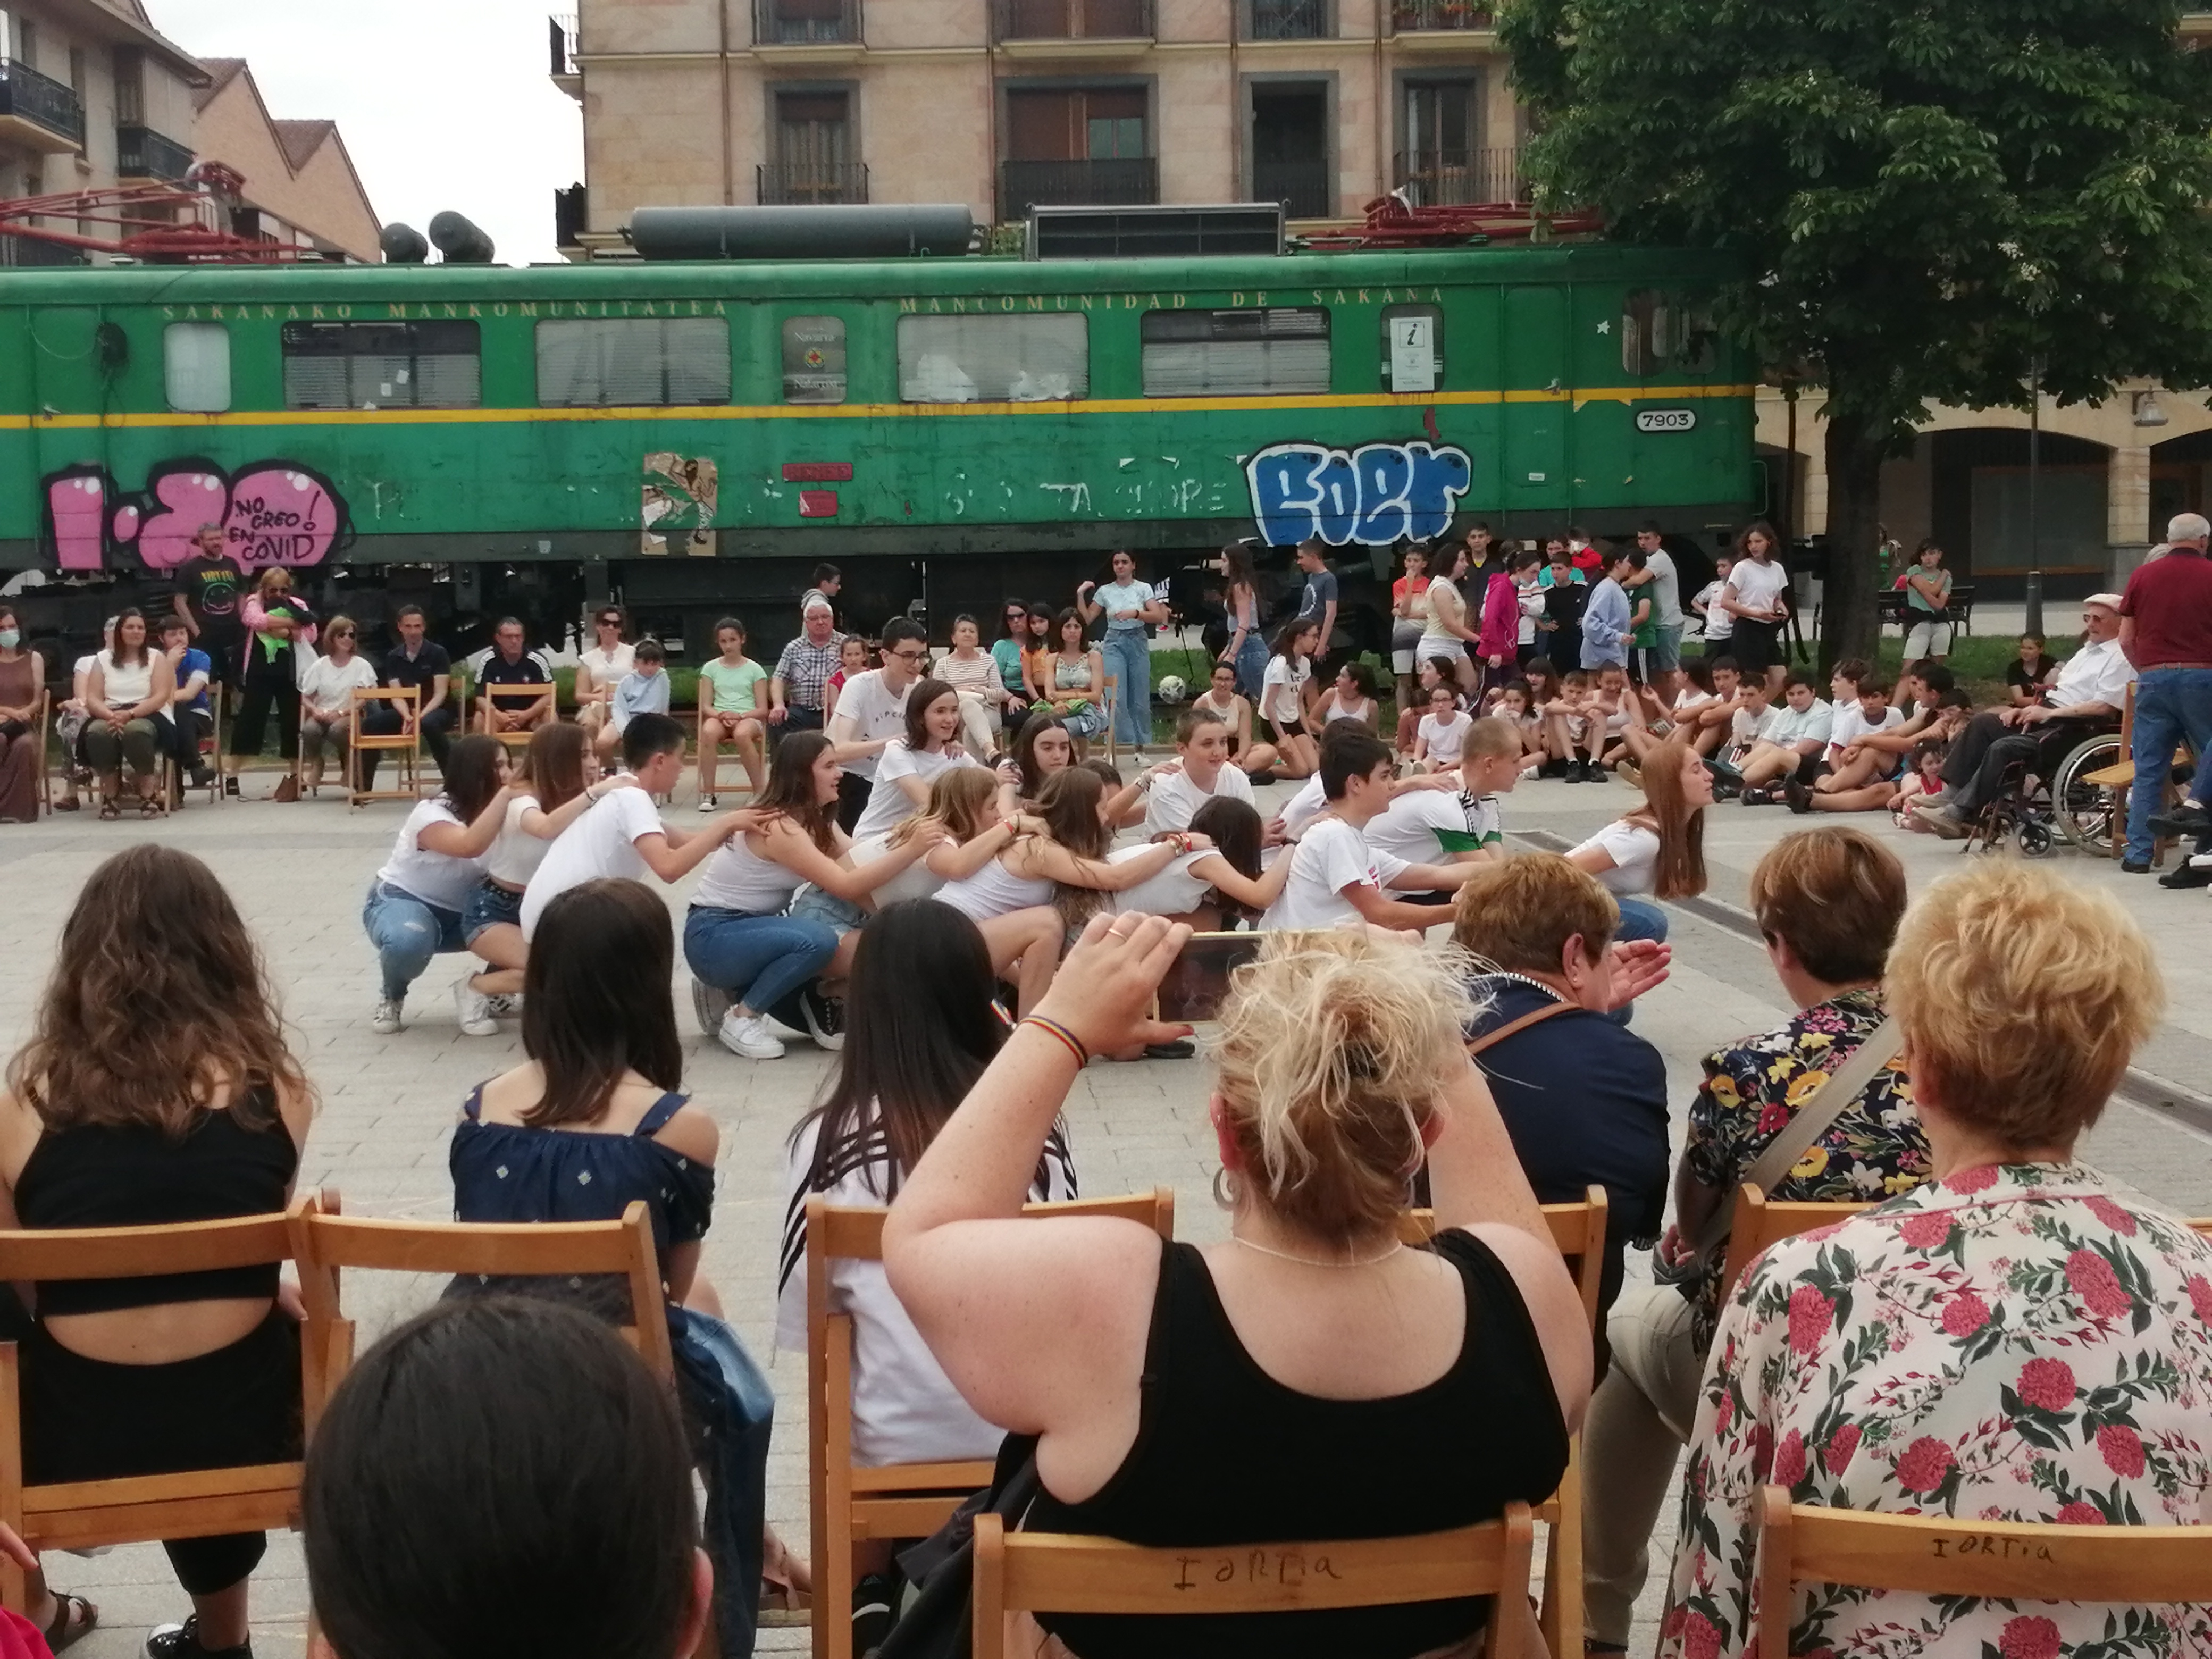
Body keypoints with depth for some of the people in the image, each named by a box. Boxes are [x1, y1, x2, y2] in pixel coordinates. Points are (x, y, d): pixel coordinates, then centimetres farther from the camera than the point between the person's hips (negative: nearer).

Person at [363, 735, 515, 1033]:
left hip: (459, 911, 5)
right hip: (400, 901, -5)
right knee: (408, 941, -42)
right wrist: (506, 793, -48)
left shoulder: (496, 813, -4)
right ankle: (391, 996, -6)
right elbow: (471, 846, -47)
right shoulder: (431, 814, -26)